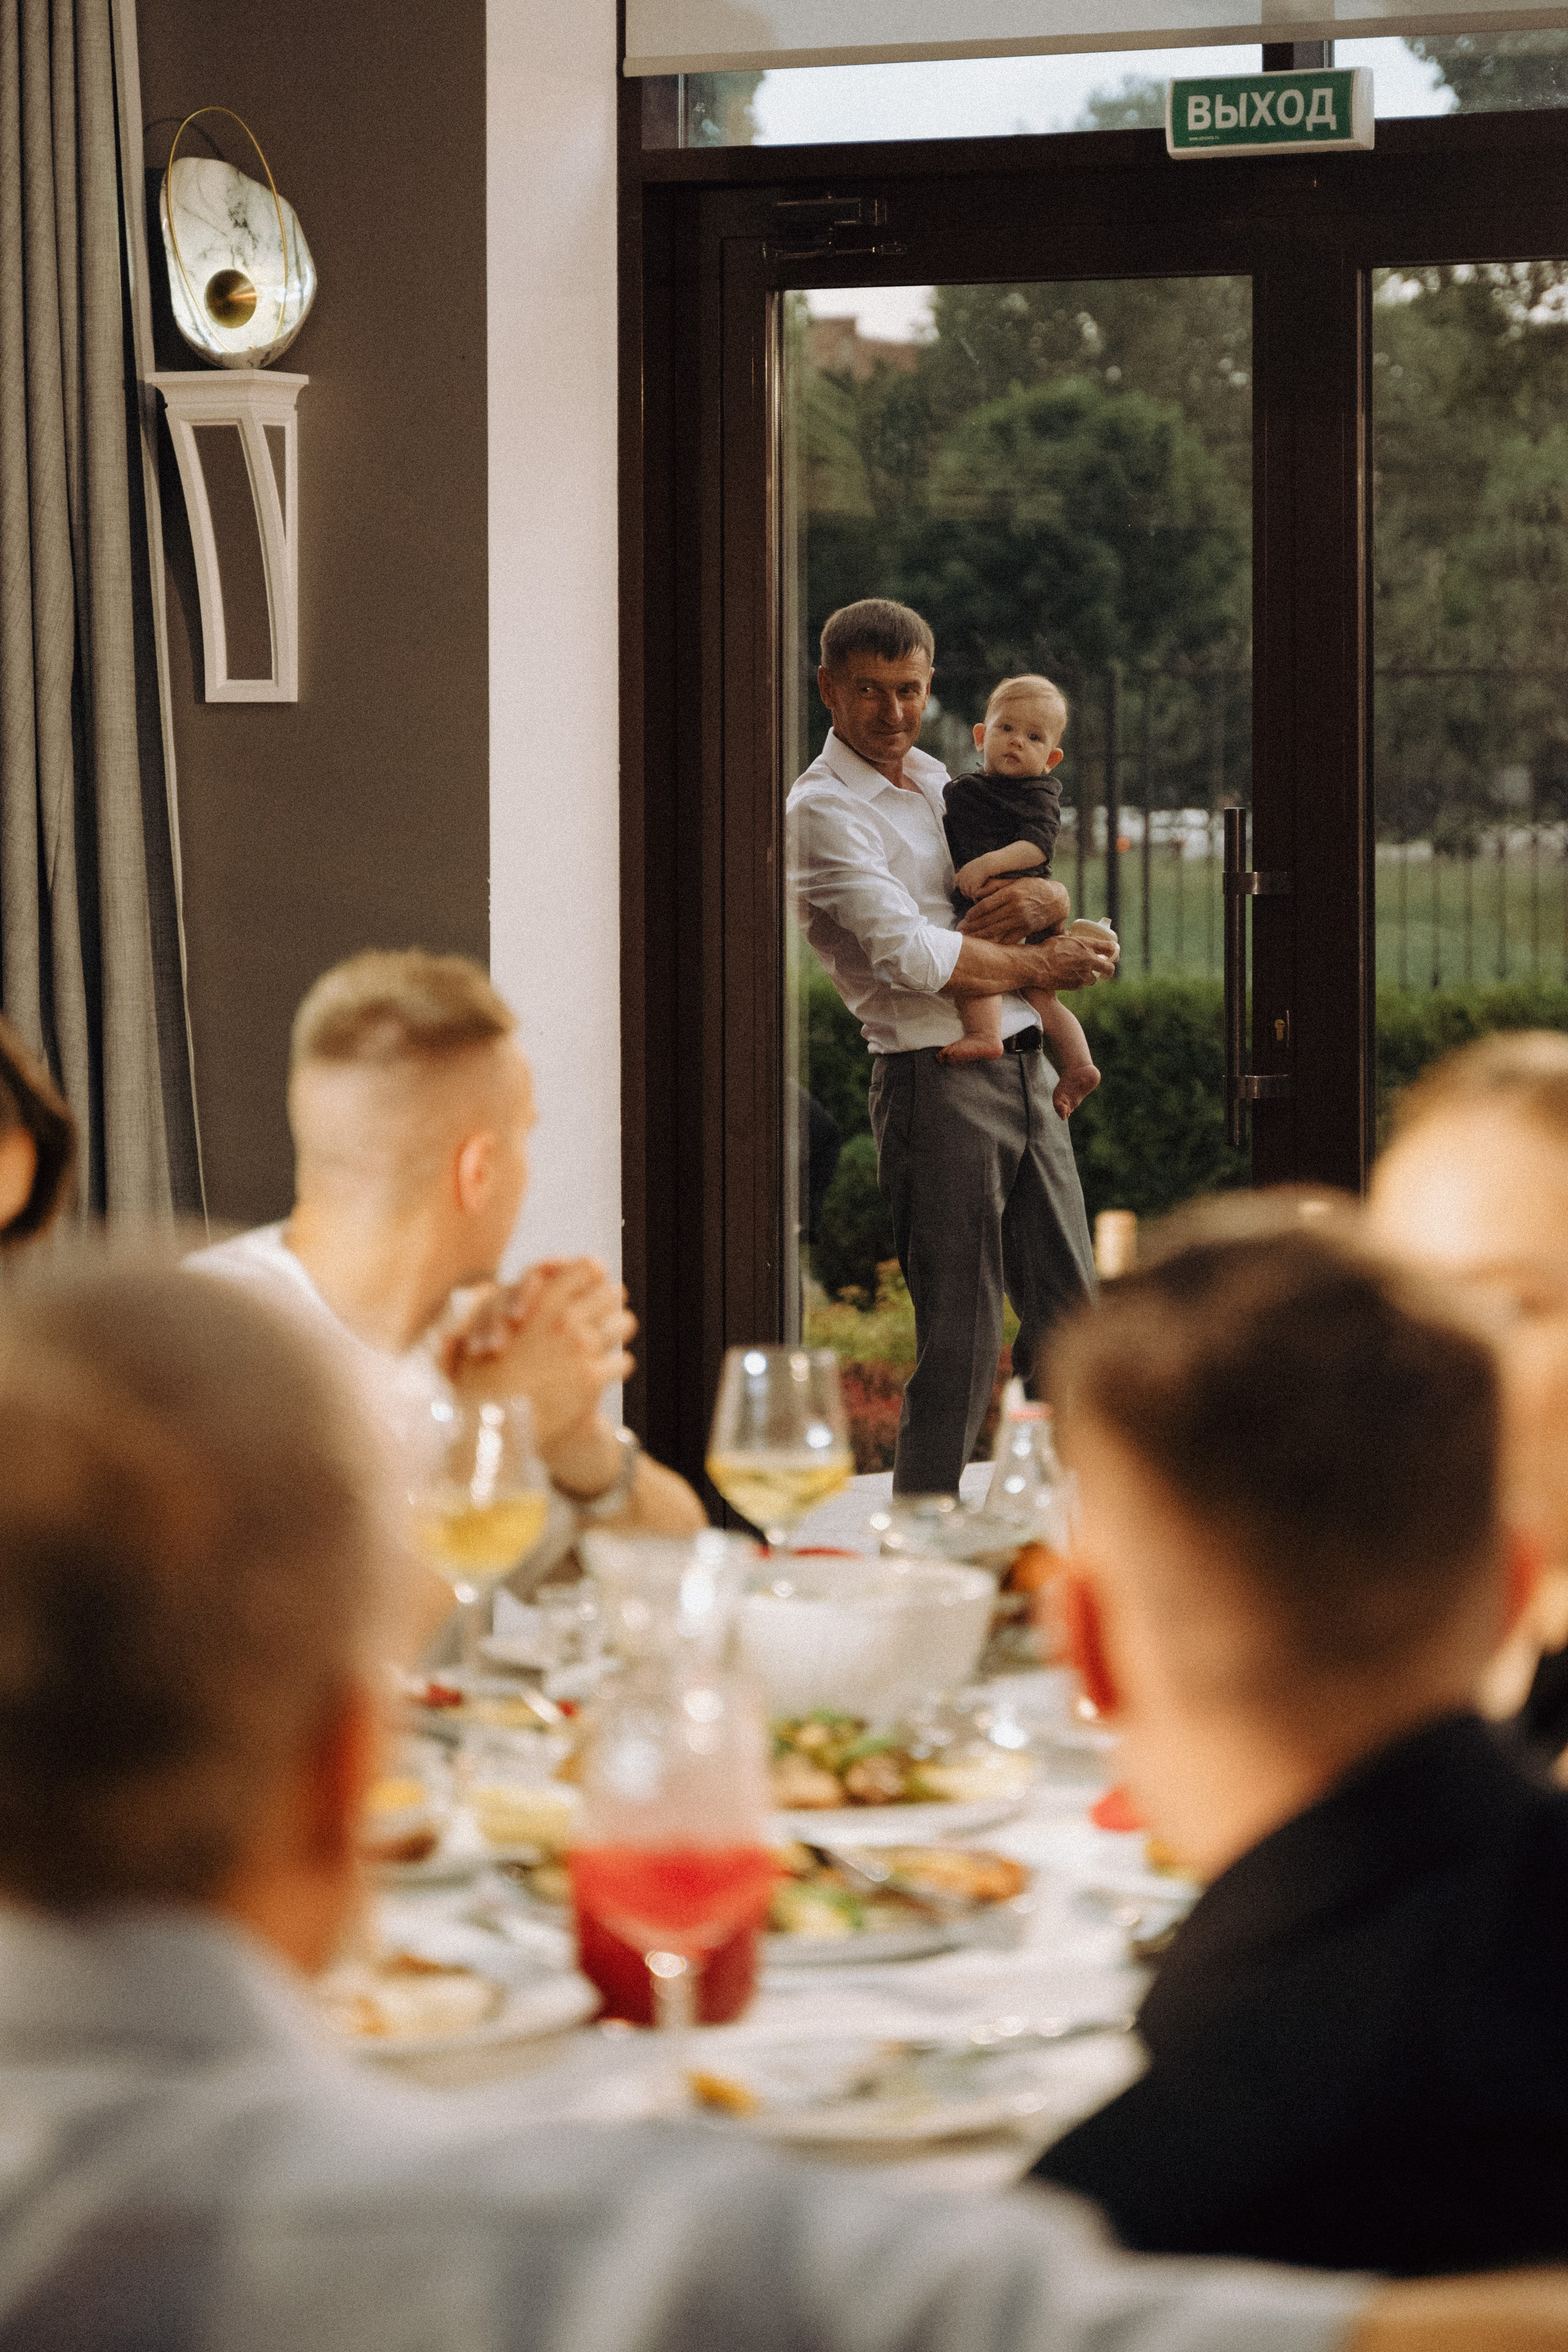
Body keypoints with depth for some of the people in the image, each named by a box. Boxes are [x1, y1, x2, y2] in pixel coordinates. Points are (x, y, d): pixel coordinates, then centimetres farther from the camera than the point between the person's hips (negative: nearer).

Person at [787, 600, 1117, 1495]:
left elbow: (1058, 905, 17)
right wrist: (1042, 967, -7)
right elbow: (913, 956, -18)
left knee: (1070, 1314, 9)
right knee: (962, 1339, -7)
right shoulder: (823, 809, -8)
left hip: (1024, 1067, 8)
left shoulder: (939, 779, 18)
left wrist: (1042, 898, -8)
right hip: (937, 1079, -8)